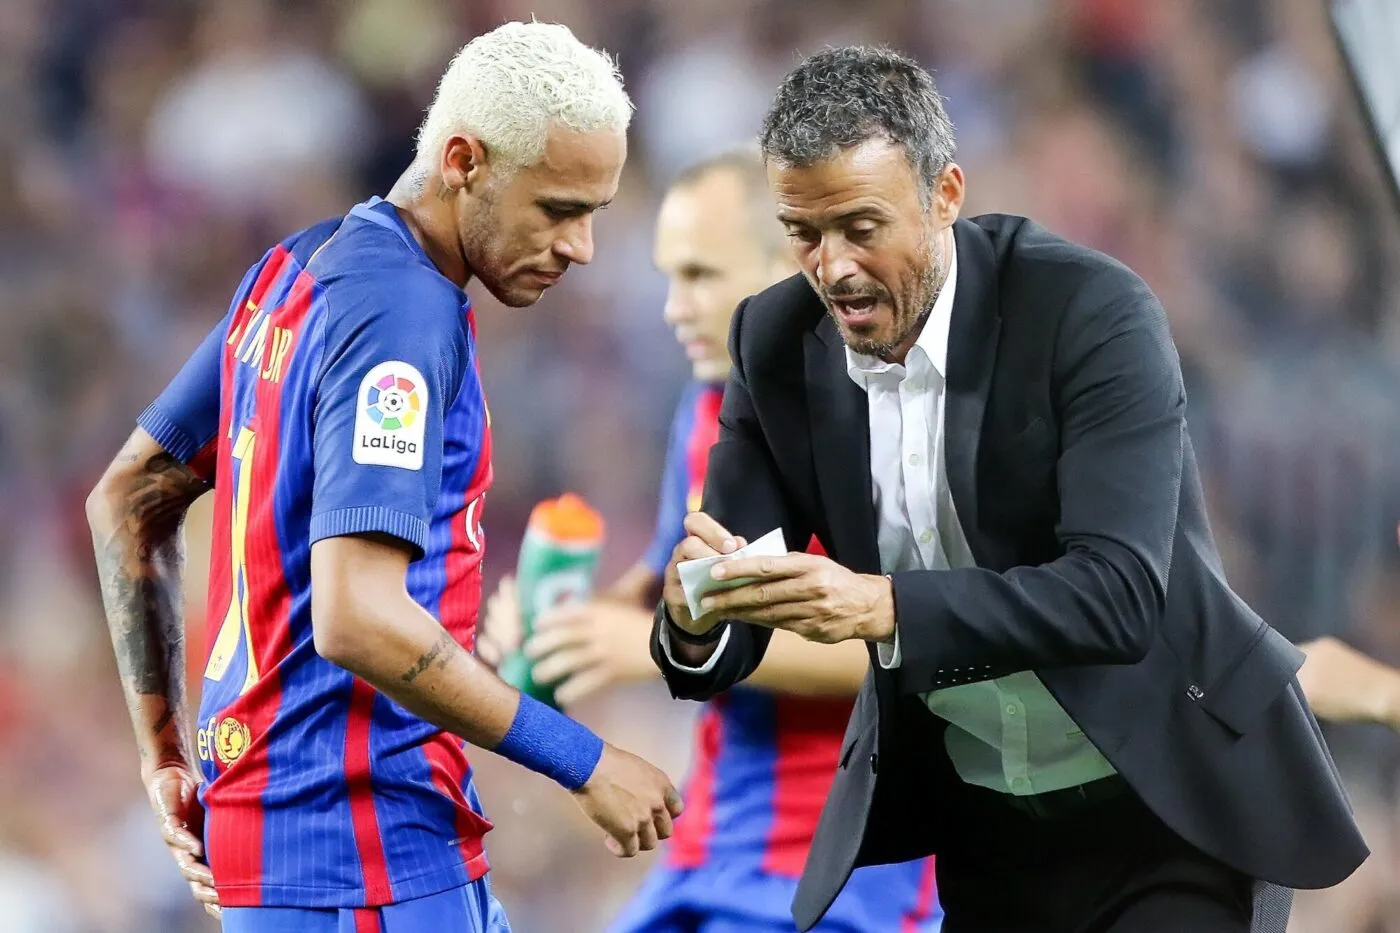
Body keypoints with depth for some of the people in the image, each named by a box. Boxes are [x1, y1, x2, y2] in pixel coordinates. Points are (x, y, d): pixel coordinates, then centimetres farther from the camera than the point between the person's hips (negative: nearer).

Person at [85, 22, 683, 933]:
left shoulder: (297, 271, 13)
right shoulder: (405, 313, -17)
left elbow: (130, 498, 20)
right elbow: (357, 620, -25)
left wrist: (168, 751, 21)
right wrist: (586, 763, -17)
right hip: (364, 854, -9)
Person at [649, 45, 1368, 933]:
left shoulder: (1091, 311, -20)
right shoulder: (778, 341, -6)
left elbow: (1118, 594, -30)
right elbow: (718, 651, -6)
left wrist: (883, 606, -41)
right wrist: (696, 619, -31)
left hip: (1170, 797, -5)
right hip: (977, 820, 5)